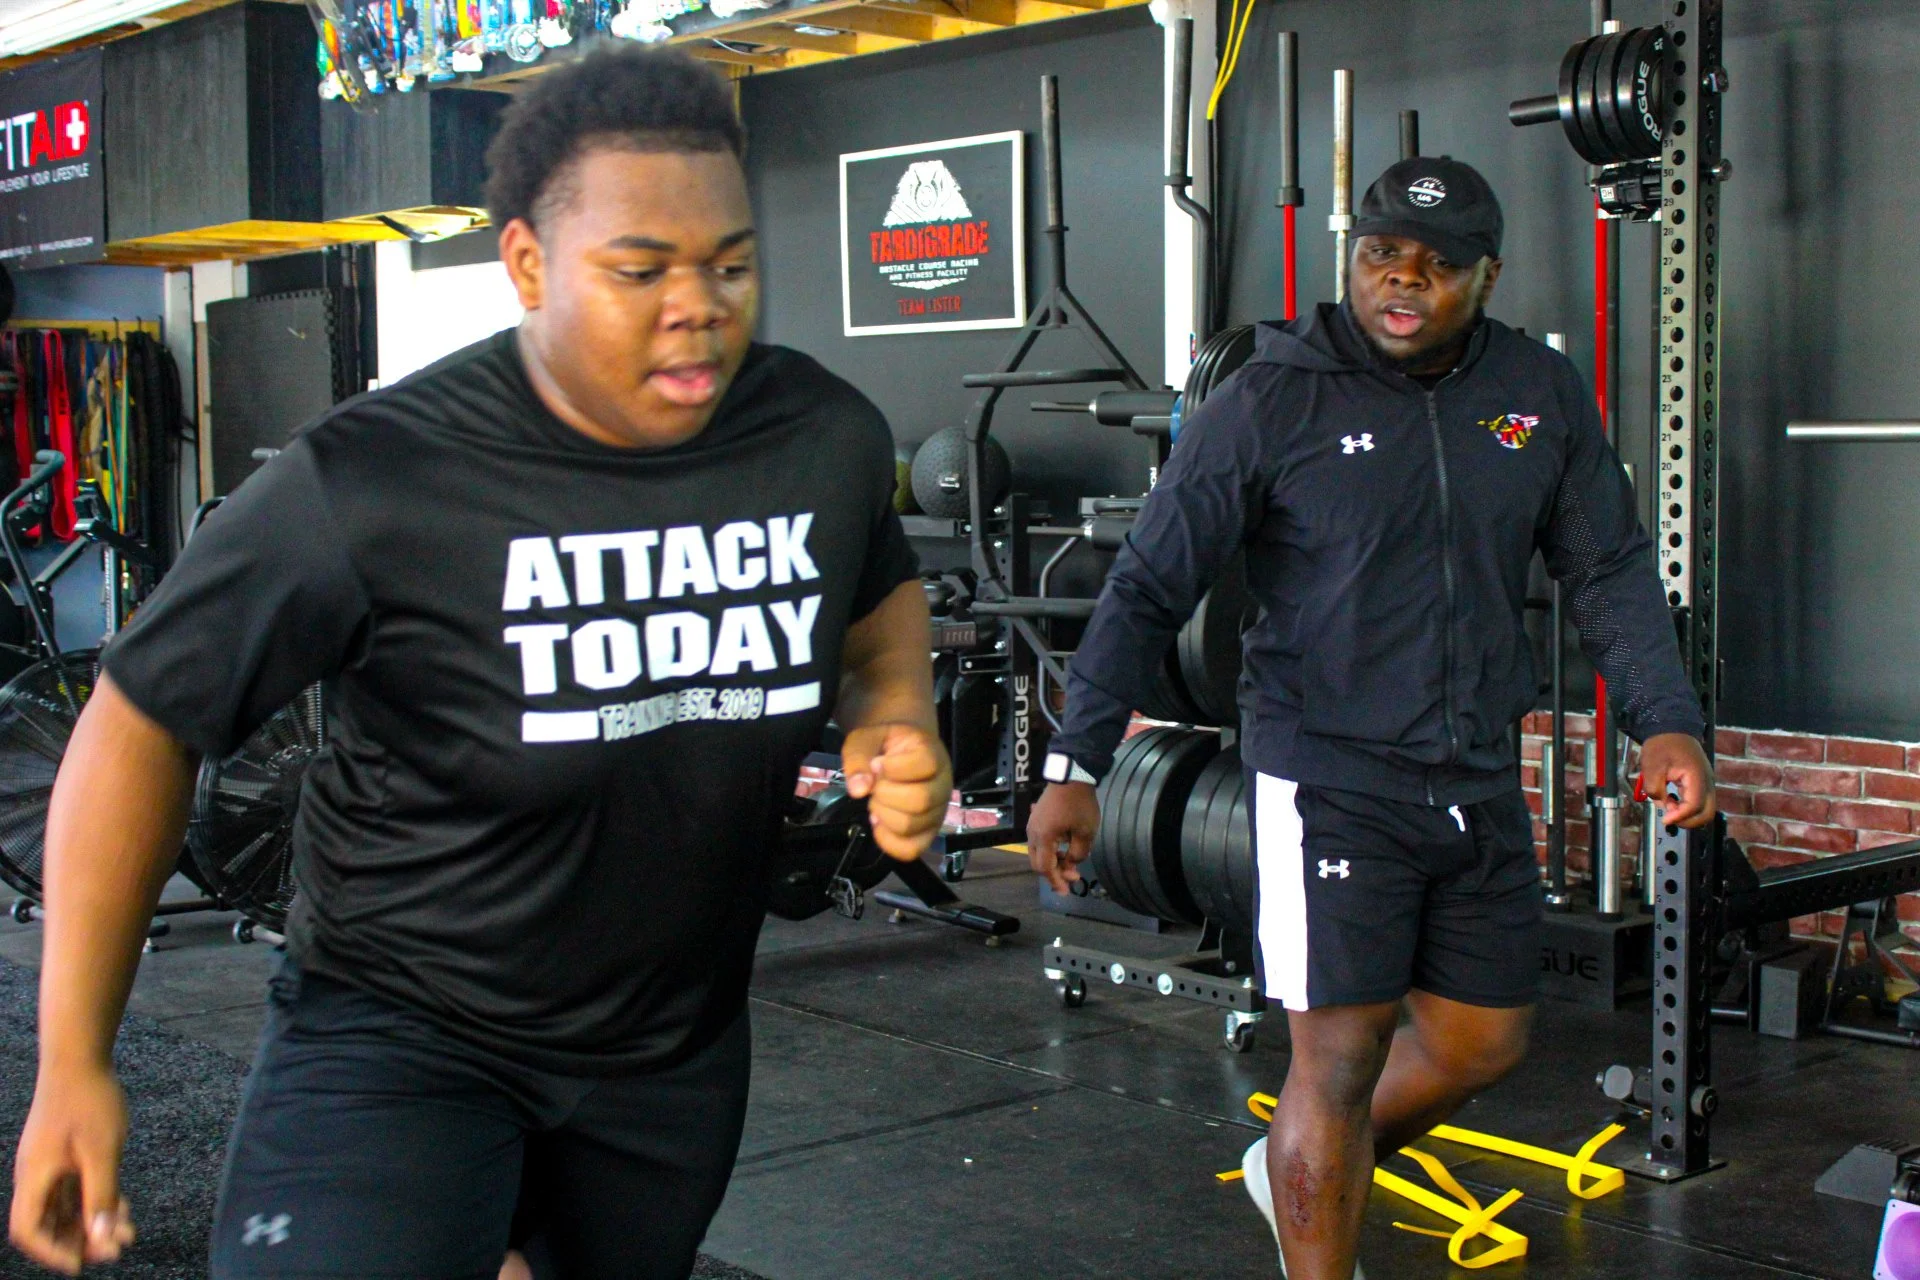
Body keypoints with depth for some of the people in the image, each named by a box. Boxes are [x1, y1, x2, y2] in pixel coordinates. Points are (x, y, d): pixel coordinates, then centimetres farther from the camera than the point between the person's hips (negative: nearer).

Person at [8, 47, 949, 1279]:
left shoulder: (830, 438, -8)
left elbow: (880, 594, 15)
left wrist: (898, 716, -8)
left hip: (677, 1039, 5)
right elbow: (147, 723, -12)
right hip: (401, 1028, -4)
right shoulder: (373, 484, -22)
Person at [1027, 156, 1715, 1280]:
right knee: (1341, 1055, -4)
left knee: (1483, 1043, 15)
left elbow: (1611, 570, 9)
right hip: (1329, 777, -5)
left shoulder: (1544, 394, 5)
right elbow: (1152, 584, -9)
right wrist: (1079, 762, -15)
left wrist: (1666, 718, -6)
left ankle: (1303, 1172, 40)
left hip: (1480, 781, 6)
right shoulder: (1274, 399, -9)